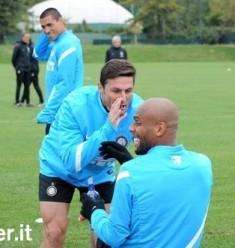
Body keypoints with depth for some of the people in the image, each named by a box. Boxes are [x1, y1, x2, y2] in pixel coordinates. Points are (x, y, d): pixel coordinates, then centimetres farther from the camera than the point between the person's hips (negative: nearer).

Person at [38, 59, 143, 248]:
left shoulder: (138, 110, -25)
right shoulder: (75, 105, -34)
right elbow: (71, 161, -40)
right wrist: (107, 129, -49)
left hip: (101, 174, 3)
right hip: (59, 168, -3)